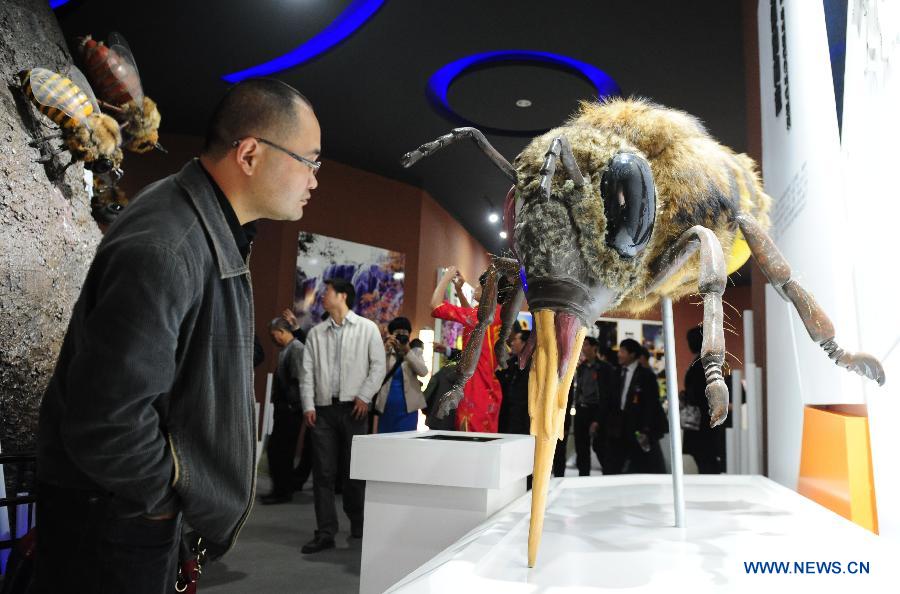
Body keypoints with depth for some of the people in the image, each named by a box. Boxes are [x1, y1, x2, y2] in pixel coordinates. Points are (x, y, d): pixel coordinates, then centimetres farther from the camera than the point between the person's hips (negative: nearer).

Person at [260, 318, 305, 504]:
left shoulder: (296, 349, -13)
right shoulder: (285, 350, 16)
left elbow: (299, 380, -21)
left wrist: (290, 404, -18)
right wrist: (278, 404, 13)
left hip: (290, 409, -10)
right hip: (284, 409, 10)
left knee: (280, 451, -4)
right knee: (275, 450, 14)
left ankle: (283, 492, 7)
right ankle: (282, 489, 24)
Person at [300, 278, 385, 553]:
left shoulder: (367, 328, 3)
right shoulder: (315, 333, 12)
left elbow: (378, 365, 0)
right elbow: (307, 372, 8)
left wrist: (364, 396, -8)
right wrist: (308, 405, -1)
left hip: (353, 407, -3)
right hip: (323, 408, 3)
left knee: (354, 469, 5)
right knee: (323, 472, 1)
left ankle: (359, 527, 23)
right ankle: (325, 532, 6)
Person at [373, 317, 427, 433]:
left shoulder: (415, 352, 6)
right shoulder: (384, 351, 7)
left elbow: (423, 372, -10)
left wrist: (408, 351, -17)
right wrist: (386, 349, -14)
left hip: (408, 408, -1)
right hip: (386, 408, 1)